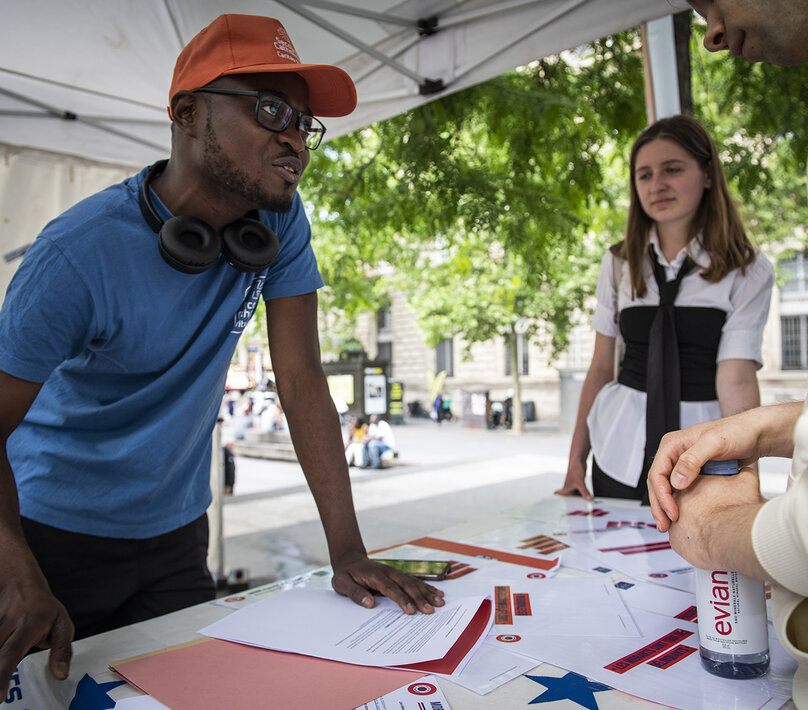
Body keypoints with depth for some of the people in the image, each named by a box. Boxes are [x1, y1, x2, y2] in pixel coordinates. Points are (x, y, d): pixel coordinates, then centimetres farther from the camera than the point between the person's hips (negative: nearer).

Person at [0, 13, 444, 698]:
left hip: (176, 532, 4)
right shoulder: (81, 252, -25)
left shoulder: (281, 220, -12)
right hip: (55, 532, -3)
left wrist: (348, 550, -17)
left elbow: (301, 378, -13)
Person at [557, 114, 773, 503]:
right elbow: (601, 367, 5)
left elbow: (737, 382, -13)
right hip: (619, 459, 2)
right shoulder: (619, 263, 4)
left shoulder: (748, 271, -3)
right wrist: (576, 457, 3)